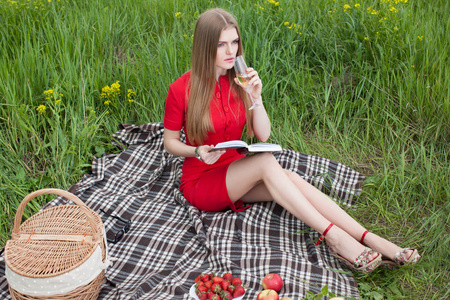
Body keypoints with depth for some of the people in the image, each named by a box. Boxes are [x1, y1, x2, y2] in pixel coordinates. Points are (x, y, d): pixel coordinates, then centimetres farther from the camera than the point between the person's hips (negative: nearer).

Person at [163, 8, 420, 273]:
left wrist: (255, 96, -17)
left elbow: (263, 135, -2)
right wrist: (198, 152, -23)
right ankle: (334, 237, -31)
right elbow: (170, 143, -4)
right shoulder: (181, 90, -14)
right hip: (201, 182, -4)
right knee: (266, 162, -31)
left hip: (237, 172, 5)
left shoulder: (240, 80, -1)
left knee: (292, 179, -24)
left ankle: (370, 240, -30)